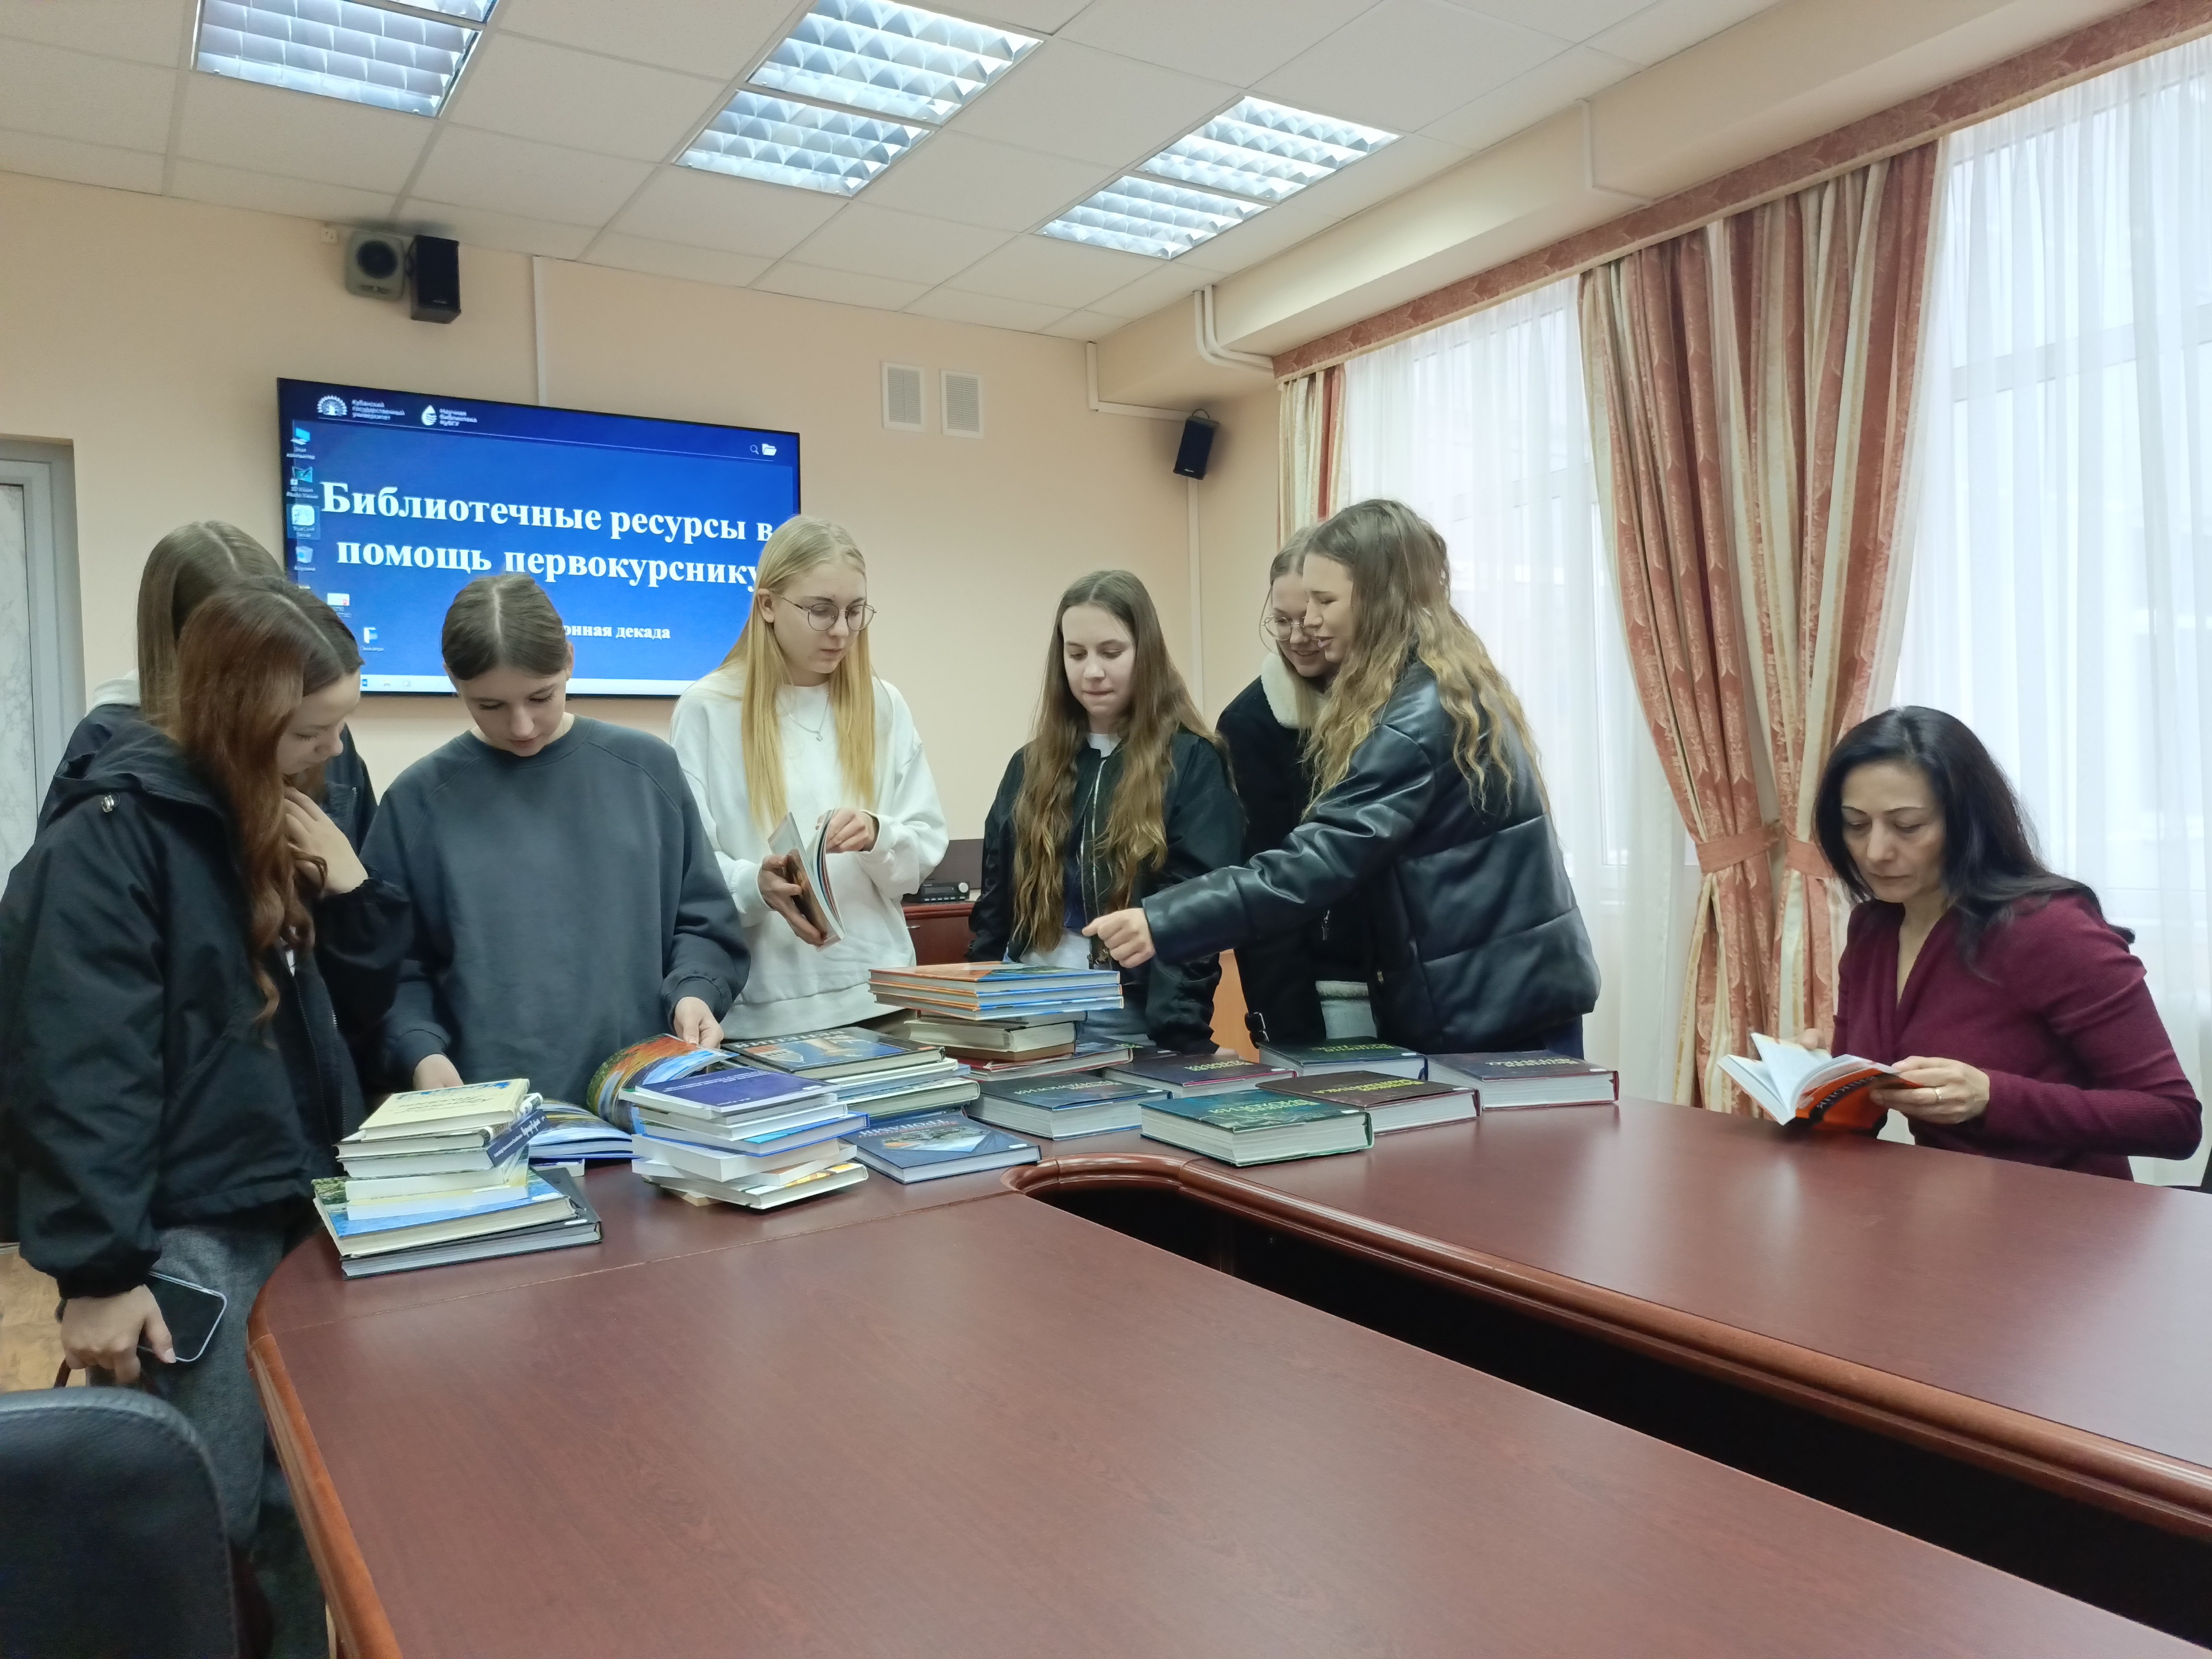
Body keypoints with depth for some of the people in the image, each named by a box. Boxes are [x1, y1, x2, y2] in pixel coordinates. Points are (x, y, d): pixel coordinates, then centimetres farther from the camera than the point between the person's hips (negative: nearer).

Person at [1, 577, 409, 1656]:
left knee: (303, 1508, 14)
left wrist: (348, 889, -5)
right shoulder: (110, 836, -14)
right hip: (186, 1230, -7)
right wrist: (98, 1268, -20)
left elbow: (350, 1011, 12)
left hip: (300, 1205, 7)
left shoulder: (282, 816, 9)